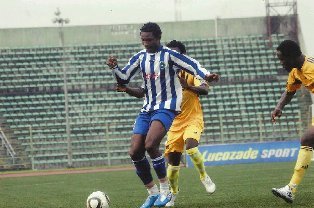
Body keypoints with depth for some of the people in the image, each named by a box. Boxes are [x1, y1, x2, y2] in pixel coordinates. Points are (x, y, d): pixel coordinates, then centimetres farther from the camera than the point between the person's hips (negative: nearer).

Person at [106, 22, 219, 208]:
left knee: (150, 144, -27)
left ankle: (165, 190, -13)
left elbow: (192, 65, -12)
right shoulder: (140, 57, 10)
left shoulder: (168, 55, -7)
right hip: (147, 109, 7)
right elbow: (123, 78, 12)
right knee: (135, 152, -2)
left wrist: (206, 75, -31)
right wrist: (114, 68, -8)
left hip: (166, 108, -7)